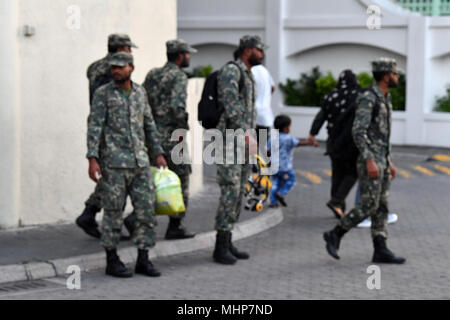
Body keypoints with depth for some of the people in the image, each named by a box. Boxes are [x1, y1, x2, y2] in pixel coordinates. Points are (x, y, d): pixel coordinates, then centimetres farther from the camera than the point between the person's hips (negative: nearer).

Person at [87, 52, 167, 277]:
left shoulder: (139, 92, 12)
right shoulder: (103, 94, -3)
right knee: (114, 212, 0)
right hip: (113, 163, -5)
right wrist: (92, 159, -16)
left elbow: (149, 125, 18)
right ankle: (112, 261, 11)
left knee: (147, 209, 0)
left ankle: (143, 260, 8)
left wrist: (158, 153, 12)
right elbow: (94, 127, -8)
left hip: (140, 163, 5)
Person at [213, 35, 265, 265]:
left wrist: (251, 137, 18)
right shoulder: (231, 70, -8)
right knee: (230, 190, -13)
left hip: (244, 140, 10)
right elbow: (231, 104, -19)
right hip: (230, 140, -10)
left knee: (239, 192, 9)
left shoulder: (248, 76, 22)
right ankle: (221, 247, -11)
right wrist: (244, 133, -22)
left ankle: (227, 243, 13)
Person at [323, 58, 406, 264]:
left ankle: (381, 251, 5)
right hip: (370, 160, -10)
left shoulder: (384, 99, 17)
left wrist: (389, 162, 21)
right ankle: (335, 235, 2)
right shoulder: (367, 98, -15)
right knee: (369, 206, -10)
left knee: (381, 206, 5)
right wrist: (369, 161, -27)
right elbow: (359, 132, -21)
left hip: (381, 161, 10)